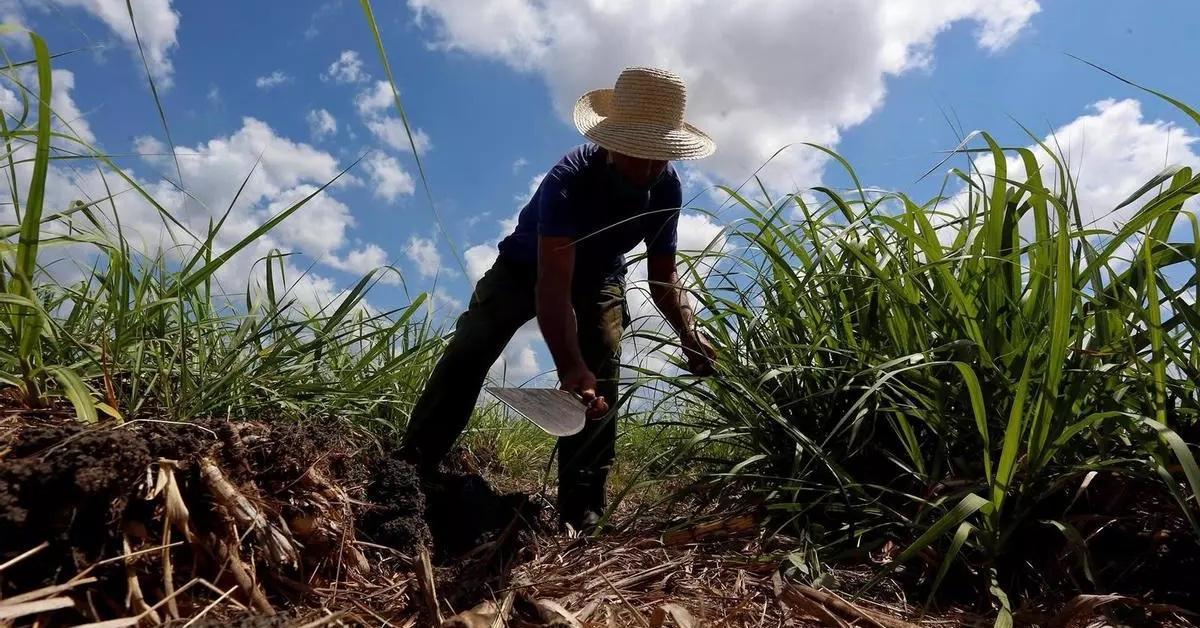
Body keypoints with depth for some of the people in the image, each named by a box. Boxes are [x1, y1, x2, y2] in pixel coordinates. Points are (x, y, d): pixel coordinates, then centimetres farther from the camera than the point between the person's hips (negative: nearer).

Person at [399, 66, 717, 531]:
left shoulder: (667, 189, -23)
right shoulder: (570, 179, -39)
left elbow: (663, 273, -13)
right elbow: (553, 285, -50)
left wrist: (688, 332, -31)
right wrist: (570, 369, -64)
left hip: (598, 277, 3)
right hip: (527, 266, -3)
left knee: (600, 380, -17)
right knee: (467, 354, -18)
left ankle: (582, 513, -16)